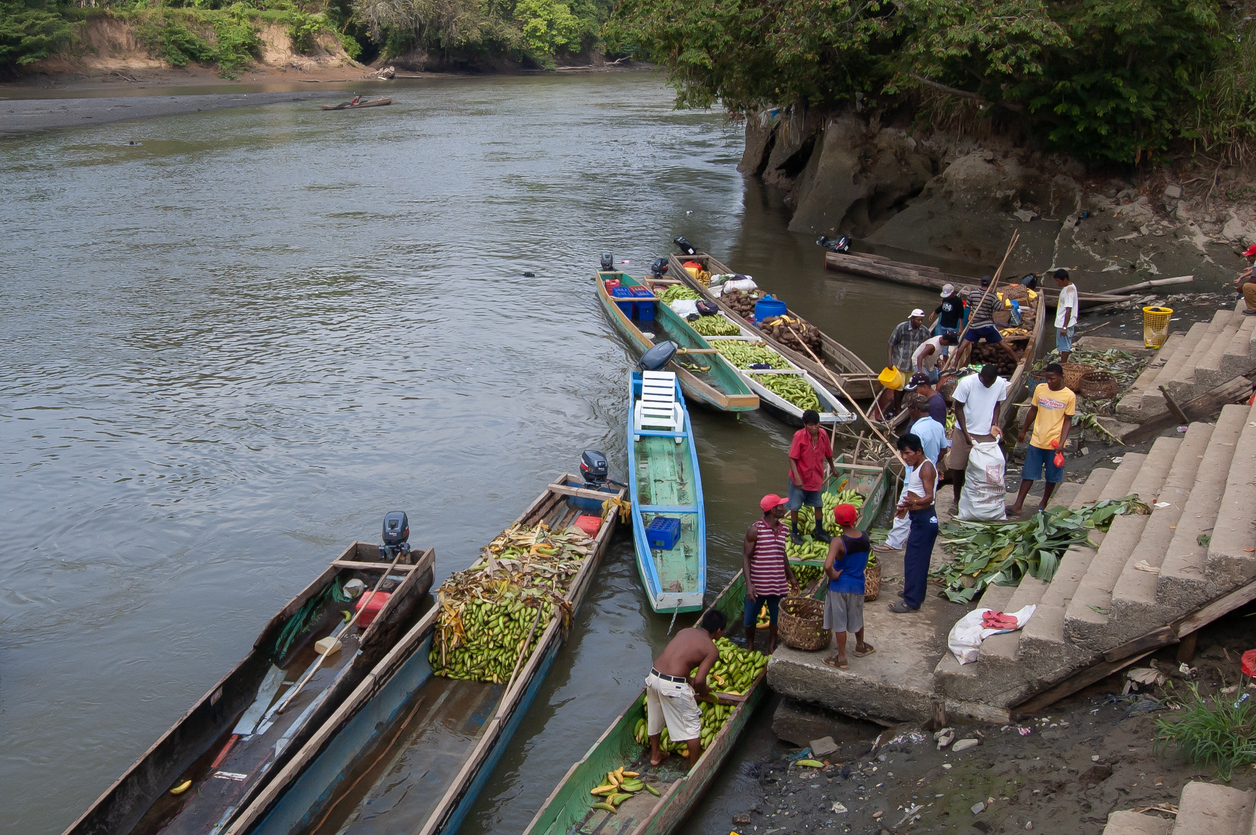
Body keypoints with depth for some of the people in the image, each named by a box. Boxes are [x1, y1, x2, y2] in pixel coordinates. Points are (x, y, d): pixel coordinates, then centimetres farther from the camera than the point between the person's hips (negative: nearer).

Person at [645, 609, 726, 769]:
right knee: (692, 726, 15)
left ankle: (655, 755, 48)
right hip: (673, 685, -7)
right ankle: (695, 766, 27)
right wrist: (703, 691, 11)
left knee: (654, 719, 28)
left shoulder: (685, 631, 15)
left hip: (654, 676, 7)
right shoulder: (712, 650, -3)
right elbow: (699, 681, -10)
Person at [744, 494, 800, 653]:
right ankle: (750, 647, 32)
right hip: (758, 584, -5)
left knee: (776, 617, 12)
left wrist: (791, 576, 24)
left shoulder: (782, 529, 6)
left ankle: (771, 650, 28)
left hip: (778, 584, 5)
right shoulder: (756, 529, -13)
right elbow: (746, 557, -13)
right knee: (750, 618, 9)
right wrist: (749, 584, -21)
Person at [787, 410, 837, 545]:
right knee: (795, 506, 7)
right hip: (800, 479, -4)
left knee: (819, 505, 17)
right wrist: (797, 477, -29)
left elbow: (828, 453, 8)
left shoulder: (823, 434, -10)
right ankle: (794, 532, 26)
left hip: (816, 477, 4)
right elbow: (792, 458, -21)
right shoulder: (799, 436, -23)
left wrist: (832, 468, 22)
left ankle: (819, 532, 35)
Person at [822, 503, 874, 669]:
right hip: (858, 584, 5)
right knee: (857, 617, 27)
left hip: (839, 586, -5)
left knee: (839, 623, 9)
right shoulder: (865, 537, -7)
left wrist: (832, 575, -19)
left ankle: (841, 659, 19)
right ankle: (860, 646, 48)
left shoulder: (838, 542, -24)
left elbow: (827, 565, -37)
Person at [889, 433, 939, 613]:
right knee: (918, 558, 19)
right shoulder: (916, 467, 12)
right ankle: (917, 593, 31)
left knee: (914, 559, -8)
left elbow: (929, 497, -27)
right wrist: (906, 507, 33)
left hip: (925, 519, -10)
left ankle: (911, 601, -4)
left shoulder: (926, 467, -18)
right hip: (918, 518, 10)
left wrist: (914, 502, -45)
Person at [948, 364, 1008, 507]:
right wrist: (966, 433, -14)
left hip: (987, 433, 2)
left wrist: (994, 425, -7)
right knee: (957, 467, 5)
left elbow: (996, 404, 8)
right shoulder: (967, 383, -17)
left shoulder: (1001, 384, -8)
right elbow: (959, 407, -9)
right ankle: (956, 501, 21)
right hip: (965, 431, -2)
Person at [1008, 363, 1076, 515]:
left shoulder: (1069, 396, -9)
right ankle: (1018, 505, 7)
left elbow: (1067, 421, -6)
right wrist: (1024, 431, 17)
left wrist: (1061, 443, -15)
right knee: (1028, 474, 4)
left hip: (1055, 443, -2)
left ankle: (1043, 504, 27)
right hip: (1037, 440, 2)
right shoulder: (1040, 389, -1)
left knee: (1052, 477, 10)